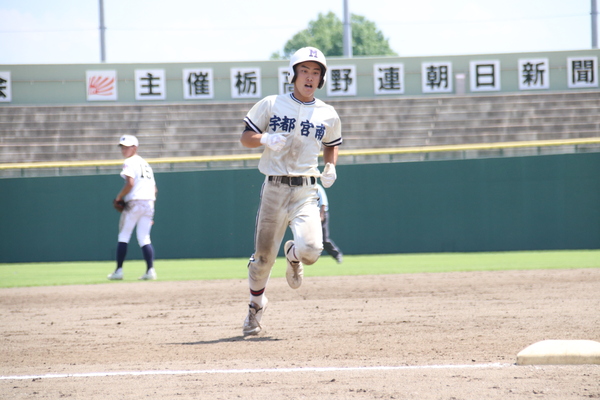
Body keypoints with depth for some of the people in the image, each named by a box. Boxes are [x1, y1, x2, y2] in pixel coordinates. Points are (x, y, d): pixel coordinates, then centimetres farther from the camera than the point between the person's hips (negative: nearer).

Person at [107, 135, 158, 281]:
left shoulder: (129, 163, -3)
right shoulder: (145, 164, 22)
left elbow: (130, 183, -18)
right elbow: (154, 189, 21)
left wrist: (118, 197, -6)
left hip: (134, 203, -7)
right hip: (149, 203, 7)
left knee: (123, 237, 2)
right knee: (144, 238, 6)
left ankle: (119, 270, 0)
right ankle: (150, 270, -7)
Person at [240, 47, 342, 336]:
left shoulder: (328, 115, 9)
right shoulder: (271, 105, 3)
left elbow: (332, 145, 25)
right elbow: (246, 137, 7)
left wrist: (330, 167, 5)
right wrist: (265, 139, -15)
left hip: (306, 191, 1)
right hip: (274, 189, -1)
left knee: (311, 249, -20)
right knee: (264, 256, 1)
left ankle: (293, 255, 19)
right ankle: (256, 307, 29)